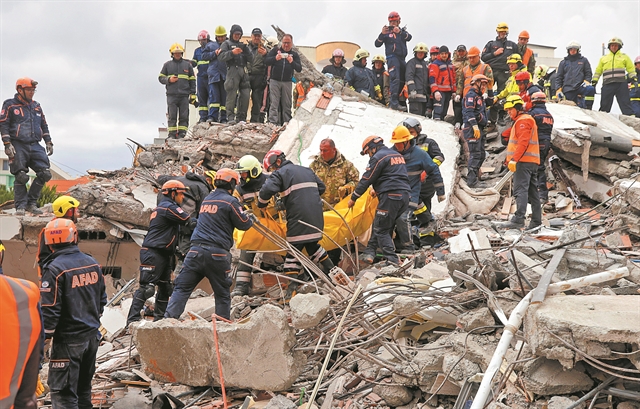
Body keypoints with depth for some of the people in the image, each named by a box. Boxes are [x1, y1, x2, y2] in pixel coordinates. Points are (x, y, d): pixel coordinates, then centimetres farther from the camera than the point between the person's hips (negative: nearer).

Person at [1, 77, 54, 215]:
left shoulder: (36, 106, 18)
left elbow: (44, 125, 23)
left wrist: (48, 142, 15)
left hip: (35, 145, 5)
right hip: (18, 146, -5)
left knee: (45, 174, -6)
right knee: (21, 177, -6)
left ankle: (31, 203, 6)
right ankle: (20, 206, 4)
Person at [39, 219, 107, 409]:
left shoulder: (54, 268, -16)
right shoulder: (92, 263, 4)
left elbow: (49, 310, -18)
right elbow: (102, 299, 13)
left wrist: (44, 337, -7)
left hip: (68, 340, -7)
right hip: (92, 335, 7)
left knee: (63, 393, -1)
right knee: (83, 386, 20)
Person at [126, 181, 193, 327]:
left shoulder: (162, 207, 21)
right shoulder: (169, 207, -11)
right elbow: (189, 221, -12)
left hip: (163, 255, 11)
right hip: (153, 254, -11)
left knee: (165, 287, 13)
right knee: (146, 287, -13)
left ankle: (159, 318, 20)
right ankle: (132, 319, -13)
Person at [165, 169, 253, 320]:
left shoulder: (206, 199, 17)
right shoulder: (230, 201, -3)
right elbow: (243, 224, 0)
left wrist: (242, 212, 34)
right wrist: (252, 219, 22)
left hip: (196, 250, 4)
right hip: (217, 253, -4)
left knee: (182, 288, 4)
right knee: (222, 294, 7)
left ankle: (169, 318, -6)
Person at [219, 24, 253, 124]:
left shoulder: (242, 45, 27)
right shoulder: (227, 44, 13)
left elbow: (251, 59, 16)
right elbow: (221, 56, -3)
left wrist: (246, 50, -2)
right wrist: (232, 52, -15)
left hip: (244, 71, 5)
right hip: (233, 70, -5)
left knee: (245, 95, -3)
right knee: (232, 95, -11)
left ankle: (241, 118, 3)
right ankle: (231, 117, -8)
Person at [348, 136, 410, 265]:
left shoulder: (378, 157, -5)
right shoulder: (397, 155, 22)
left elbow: (366, 180, -4)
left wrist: (353, 198, 4)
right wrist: (377, 189, 37)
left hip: (391, 197, -9)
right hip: (405, 195, 9)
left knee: (381, 230, -2)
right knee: (378, 225, 16)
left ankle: (392, 260, -8)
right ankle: (369, 252, 16)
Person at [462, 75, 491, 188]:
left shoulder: (479, 97, 25)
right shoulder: (471, 95, -7)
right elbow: (469, 112, -20)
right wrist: (475, 126, -28)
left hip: (479, 129, 10)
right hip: (472, 129, -10)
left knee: (481, 154, 12)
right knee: (475, 153, -14)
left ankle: (475, 176, 21)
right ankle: (471, 180, -15)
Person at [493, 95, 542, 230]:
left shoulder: (523, 121, -7)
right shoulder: (528, 119, 26)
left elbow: (523, 143, -19)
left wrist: (514, 159, -24)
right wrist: (512, 159, 21)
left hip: (523, 161, -10)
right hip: (533, 162, 11)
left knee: (520, 190, -17)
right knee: (532, 192, 9)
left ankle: (518, 219, -24)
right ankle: (536, 221, 11)